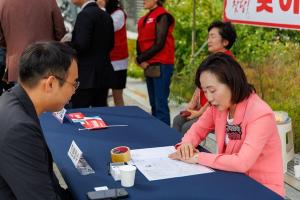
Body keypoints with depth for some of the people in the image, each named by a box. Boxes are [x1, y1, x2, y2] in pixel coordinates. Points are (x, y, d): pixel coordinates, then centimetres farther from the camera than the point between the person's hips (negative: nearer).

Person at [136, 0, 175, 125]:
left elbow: (159, 44, -14)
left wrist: (140, 58, -9)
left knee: (161, 104, -8)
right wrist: (141, 60, -3)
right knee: (153, 104, 12)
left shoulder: (163, 16, -8)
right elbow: (141, 42, 13)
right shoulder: (145, 19, 15)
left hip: (161, 66, -8)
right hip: (149, 66, 8)